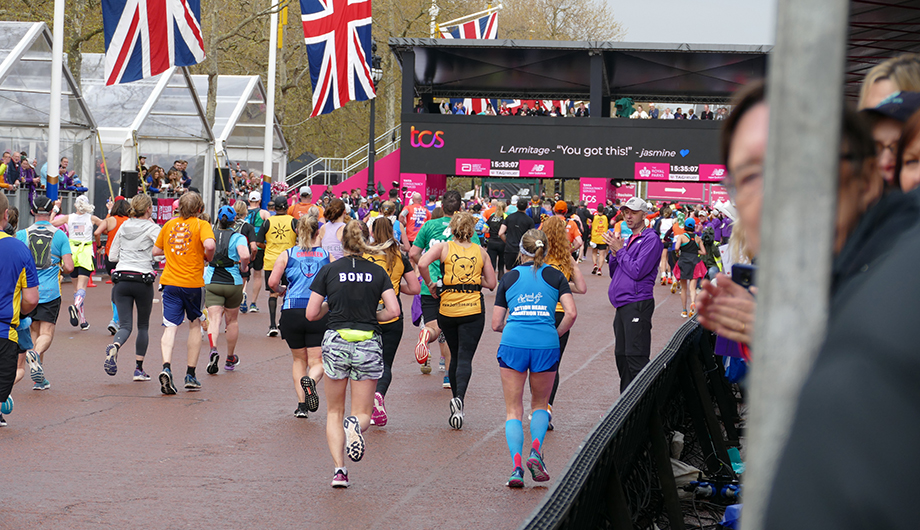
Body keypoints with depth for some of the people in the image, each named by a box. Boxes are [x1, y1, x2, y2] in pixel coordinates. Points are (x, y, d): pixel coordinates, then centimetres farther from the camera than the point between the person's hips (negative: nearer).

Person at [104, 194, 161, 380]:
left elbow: (112, 256, 14)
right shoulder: (152, 228, -3)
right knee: (143, 326, 13)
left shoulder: (124, 226, 11)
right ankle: (139, 369, 11)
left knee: (125, 325, 0)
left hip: (121, 280, 3)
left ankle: (114, 347, -34)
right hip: (142, 280, -3)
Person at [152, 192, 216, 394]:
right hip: (193, 283, -2)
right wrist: (208, 258, -2)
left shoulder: (169, 224, 9)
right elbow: (209, 245, -22)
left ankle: (166, 367, -28)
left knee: (170, 327, -4)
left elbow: (156, 250, 16)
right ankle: (190, 375, 18)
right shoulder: (201, 225, -4)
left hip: (170, 281, 2)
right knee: (195, 325, 16)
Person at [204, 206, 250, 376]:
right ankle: (231, 359, 30)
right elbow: (245, 255, -23)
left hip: (211, 283, 0)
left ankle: (213, 349, -36)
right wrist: (243, 268, -3)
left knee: (214, 319, -6)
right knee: (232, 320, 17)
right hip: (233, 283, 0)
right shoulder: (238, 237, -6)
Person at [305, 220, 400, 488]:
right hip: (369, 344, 0)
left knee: (334, 413, 14)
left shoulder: (328, 271, 2)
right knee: (363, 413, 9)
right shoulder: (378, 272, 4)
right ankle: (355, 425, -28)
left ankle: (339, 469, -2)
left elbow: (311, 313, 0)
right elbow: (393, 310, -4)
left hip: (336, 342, 0)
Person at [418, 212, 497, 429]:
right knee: (465, 358, -5)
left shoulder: (443, 248, 0)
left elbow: (422, 264, -16)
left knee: (455, 356, 19)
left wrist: (430, 285, -2)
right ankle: (459, 398, -28)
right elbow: (491, 283, 7)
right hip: (473, 309, -1)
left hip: (447, 308, 1)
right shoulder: (481, 252, 4)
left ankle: (456, 398, 24)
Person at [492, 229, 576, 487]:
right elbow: (571, 313, -4)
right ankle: (536, 450, -4)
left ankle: (516, 463, -9)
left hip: (513, 344, 0)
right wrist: (556, 334, 12)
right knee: (540, 404, 20)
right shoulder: (555, 276, 10)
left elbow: (496, 324, 11)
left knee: (513, 409, 8)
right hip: (546, 346, 0)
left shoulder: (509, 277, 12)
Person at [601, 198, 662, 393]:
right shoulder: (629, 240, 20)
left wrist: (620, 250, -8)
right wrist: (614, 253, 4)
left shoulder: (650, 240, -7)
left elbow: (637, 272, -17)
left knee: (636, 357, -13)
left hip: (637, 305, -10)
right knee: (621, 355, 13)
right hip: (623, 306, 10)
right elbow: (614, 273, 21)